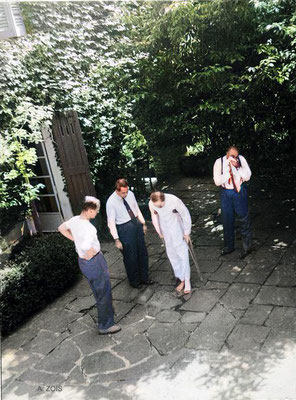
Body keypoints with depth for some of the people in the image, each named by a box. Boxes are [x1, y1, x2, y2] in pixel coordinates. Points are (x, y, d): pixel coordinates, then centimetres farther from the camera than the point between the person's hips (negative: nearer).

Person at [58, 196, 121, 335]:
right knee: (104, 293, 7)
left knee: (98, 291, 27)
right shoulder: (88, 227, -30)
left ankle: (107, 311, 48)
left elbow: (61, 228, 16)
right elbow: (86, 247, -44)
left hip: (82, 261, 9)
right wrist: (89, 255, -23)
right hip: (94, 262, -9)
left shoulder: (74, 220, -3)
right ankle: (105, 326, 19)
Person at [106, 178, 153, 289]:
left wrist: (143, 223, 12)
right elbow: (111, 222, -15)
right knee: (130, 257, 7)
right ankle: (134, 281, 31)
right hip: (124, 229, -6)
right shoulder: (111, 202, -19)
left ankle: (144, 277, 36)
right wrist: (116, 239, -16)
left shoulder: (130, 194, -4)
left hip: (137, 224, 6)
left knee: (143, 252, 16)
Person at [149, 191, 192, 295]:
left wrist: (186, 232, -10)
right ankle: (182, 279, 24)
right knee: (171, 255, 10)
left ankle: (187, 280, 13)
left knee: (182, 254, -1)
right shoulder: (151, 204, -19)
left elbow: (186, 215, -18)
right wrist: (159, 232, 10)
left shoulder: (174, 200, -31)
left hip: (178, 230, -4)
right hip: (166, 232, 4)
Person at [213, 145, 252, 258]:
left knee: (244, 219, 4)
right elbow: (217, 181, -11)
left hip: (240, 192, -1)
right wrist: (229, 171, -20)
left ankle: (247, 247, 19)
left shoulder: (241, 159, -8)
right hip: (226, 193, 1)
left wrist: (237, 167, -21)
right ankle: (229, 246, 29)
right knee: (227, 220, 12)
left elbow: (247, 177, -10)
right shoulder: (219, 162, -8)